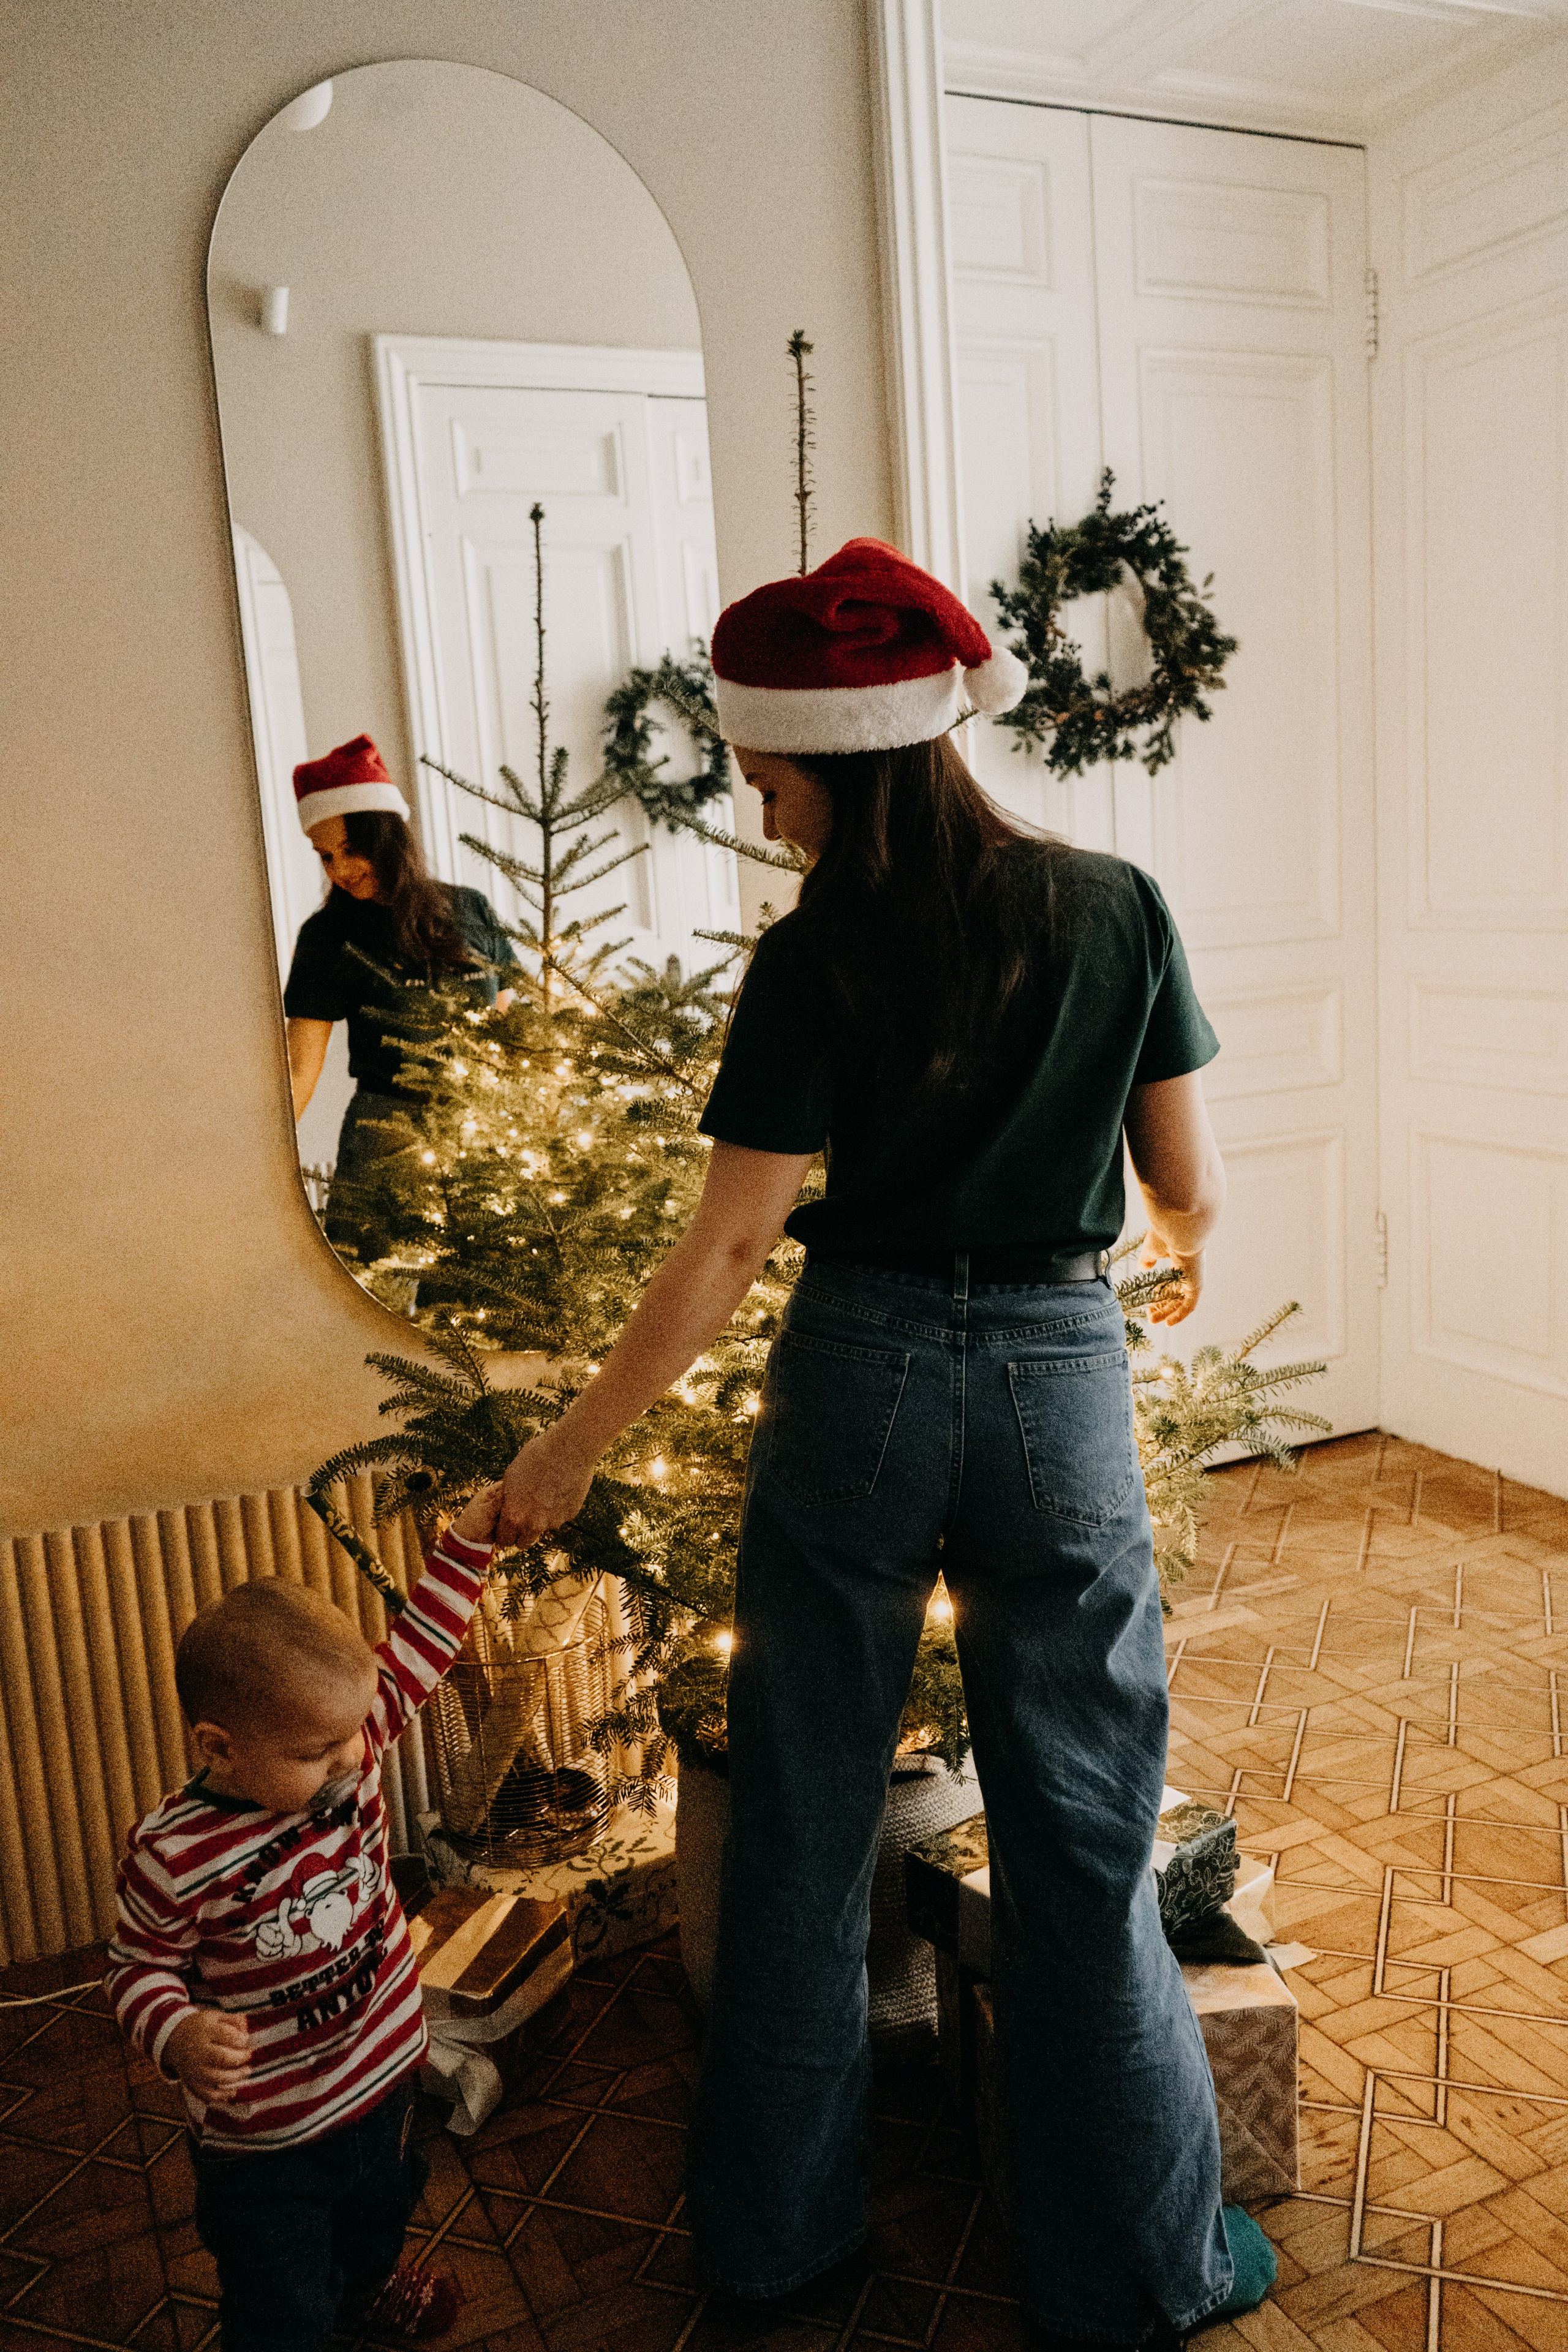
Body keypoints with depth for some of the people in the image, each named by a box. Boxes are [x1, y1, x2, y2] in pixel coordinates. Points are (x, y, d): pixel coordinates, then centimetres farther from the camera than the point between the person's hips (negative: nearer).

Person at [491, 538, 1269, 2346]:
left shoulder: (817, 962, -10)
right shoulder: (1120, 912, -2)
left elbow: (725, 1255, -12)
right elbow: (1191, 1188, 3)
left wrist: (569, 1450, -2)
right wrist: (1179, 1265, 26)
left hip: (859, 1381, -1)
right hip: (1061, 1381, 2)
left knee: (801, 1825, 17)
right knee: (1082, 1837, 15)